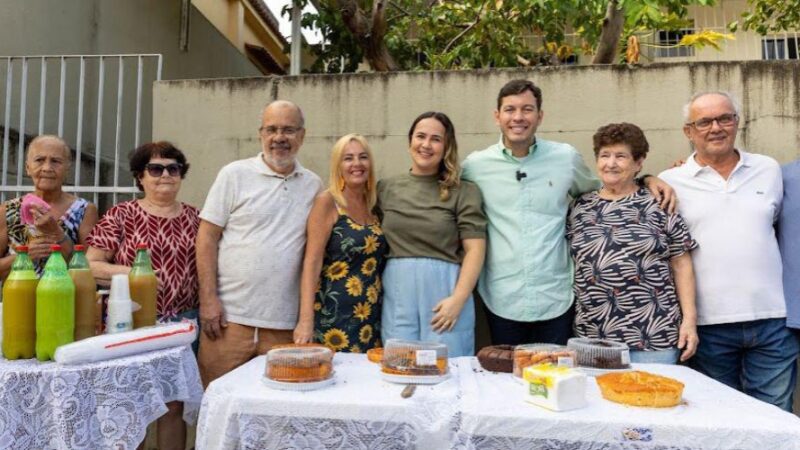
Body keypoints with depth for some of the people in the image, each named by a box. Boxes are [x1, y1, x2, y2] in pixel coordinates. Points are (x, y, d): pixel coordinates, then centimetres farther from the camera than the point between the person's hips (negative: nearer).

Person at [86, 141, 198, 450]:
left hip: (183, 323, 2)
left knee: (174, 406, 10)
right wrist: (131, 272, -20)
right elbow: (89, 265, -6)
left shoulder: (194, 217, 7)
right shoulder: (121, 215, 0)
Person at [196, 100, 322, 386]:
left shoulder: (313, 185, 10)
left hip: (284, 325, 3)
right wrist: (208, 299, -7)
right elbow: (207, 237, 0)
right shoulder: (235, 174, 1)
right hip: (229, 317, -2)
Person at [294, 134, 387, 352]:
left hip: (371, 319, 5)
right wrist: (306, 319, -20)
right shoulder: (327, 202, -6)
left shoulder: (373, 207, 10)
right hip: (333, 318, -5)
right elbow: (312, 262, -12)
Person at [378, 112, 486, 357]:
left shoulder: (464, 192, 2)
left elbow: (475, 249, -3)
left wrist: (458, 299, -13)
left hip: (444, 294, -2)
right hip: (397, 294, 2)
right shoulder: (385, 188, 10)